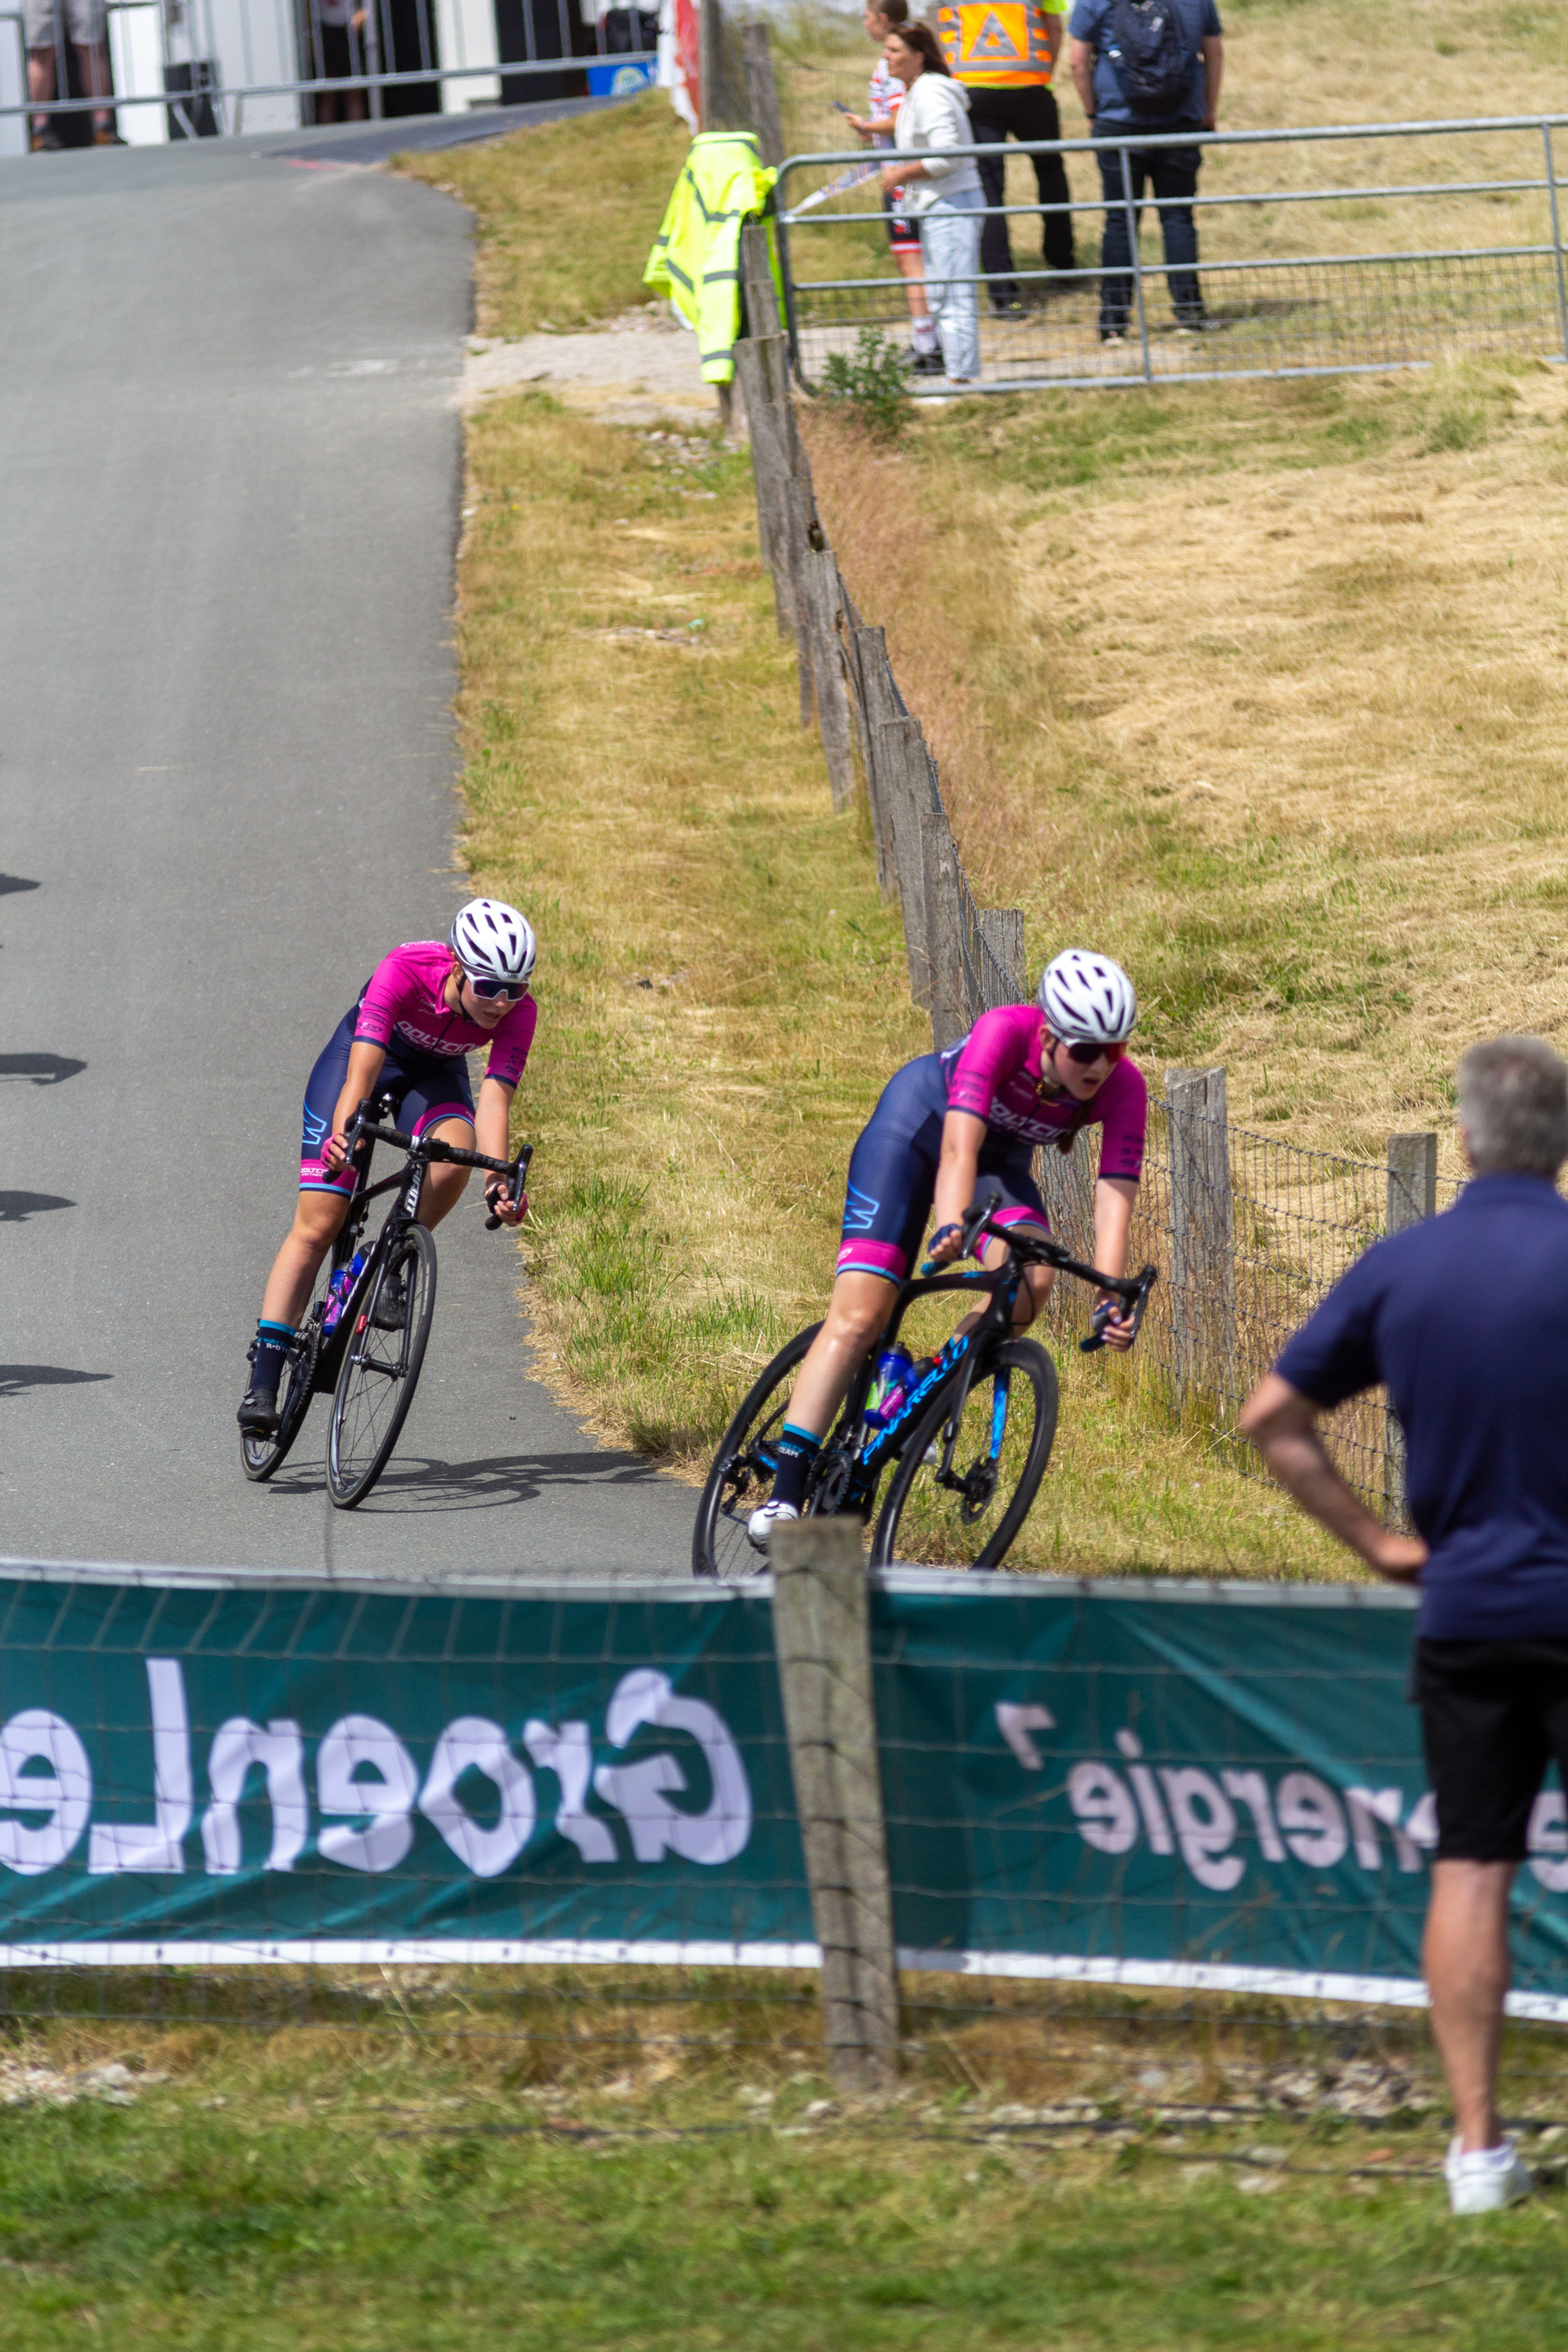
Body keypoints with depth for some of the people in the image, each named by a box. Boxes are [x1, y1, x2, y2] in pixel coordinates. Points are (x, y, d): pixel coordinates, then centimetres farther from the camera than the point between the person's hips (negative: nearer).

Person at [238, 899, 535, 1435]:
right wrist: (342, 1136, -61)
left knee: (455, 1155, -33)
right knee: (317, 1226, -12)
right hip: (361, 1053, -2)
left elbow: (494, 1099, -33)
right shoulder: (405, 971, -37)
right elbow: (362, 1070, -44)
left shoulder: (517, 1012, -28)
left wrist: (499, 1182, -48)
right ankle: (263, 1380, -8)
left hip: (433, 1074, 2)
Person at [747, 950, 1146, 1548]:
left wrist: (1111, 1299, -45)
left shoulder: (1123, 1089, -26)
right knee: (858, 1317, -14)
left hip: (1001, 1157, 4)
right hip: (920, 1119, -4)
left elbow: (1115, 1200, -32)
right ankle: (785, 1492, -13)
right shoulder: (1006, 1032, -35)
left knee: (1033, 1280, -27)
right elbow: (958, 1146, -44)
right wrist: (950, 1228, -60)